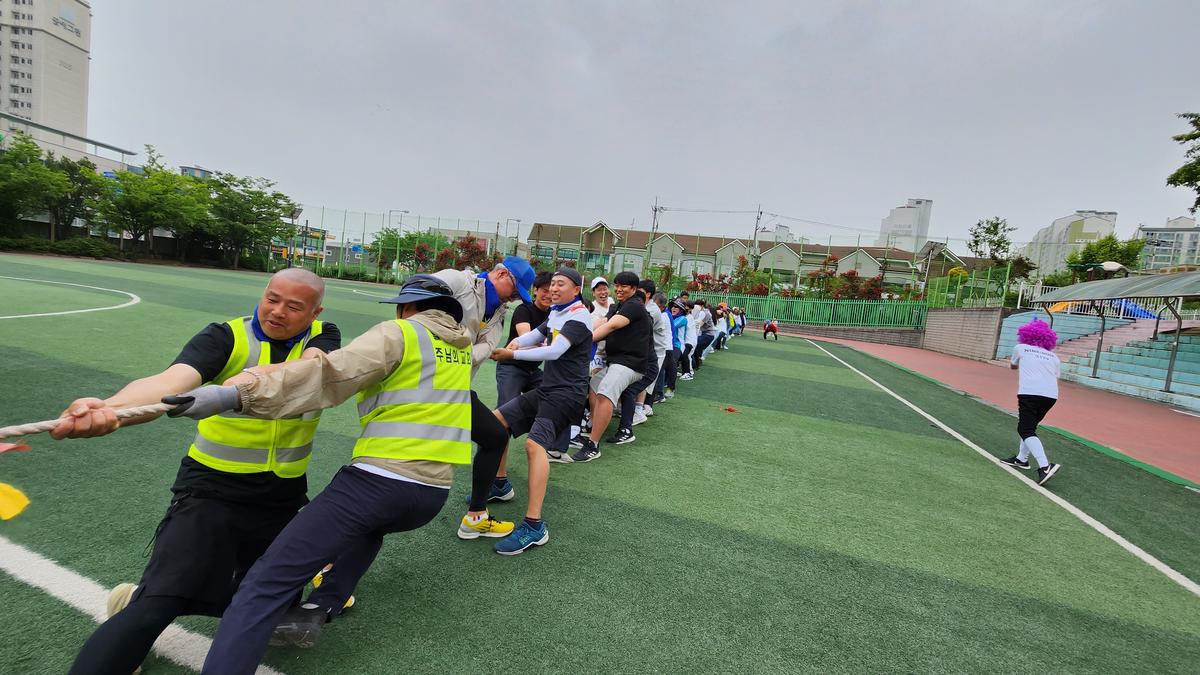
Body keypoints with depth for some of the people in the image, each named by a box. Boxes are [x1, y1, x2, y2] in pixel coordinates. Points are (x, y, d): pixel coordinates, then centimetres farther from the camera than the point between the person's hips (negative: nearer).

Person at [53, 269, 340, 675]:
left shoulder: (323, 337, -3)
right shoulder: (226, 337, -13)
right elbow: (170, 382, -30)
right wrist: (109, 408, -50)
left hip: (285, 499, 4)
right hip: (211, 492, -3)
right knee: (158, 606, -16)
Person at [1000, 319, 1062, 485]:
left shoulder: (1020, 348, 14)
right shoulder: (1053, 356, 21)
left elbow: (1013, 367, 33)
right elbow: (1055, 378, 15)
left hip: (1030, 393, -5)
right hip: (1051, 395, 5)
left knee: (1026, 431, -8)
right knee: (1029, 427, 23)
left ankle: (1045, 467, -25)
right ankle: (1021, 459, 32)